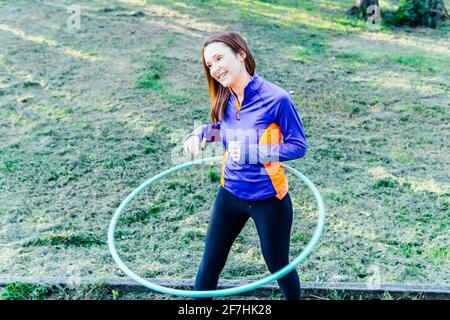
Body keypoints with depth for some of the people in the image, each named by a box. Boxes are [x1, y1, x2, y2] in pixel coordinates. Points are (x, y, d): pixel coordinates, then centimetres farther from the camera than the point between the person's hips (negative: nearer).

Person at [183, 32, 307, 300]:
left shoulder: (275, 98, -21)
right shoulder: (225, 101, -4)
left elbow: (298, 146, -15)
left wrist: (251, 152, -26)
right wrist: (202, 133, -6)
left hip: (268, 199, -4)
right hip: (230, 194, 5)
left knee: (278, 265, 18)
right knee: (210, 264, 13)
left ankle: (294, 297, 48)